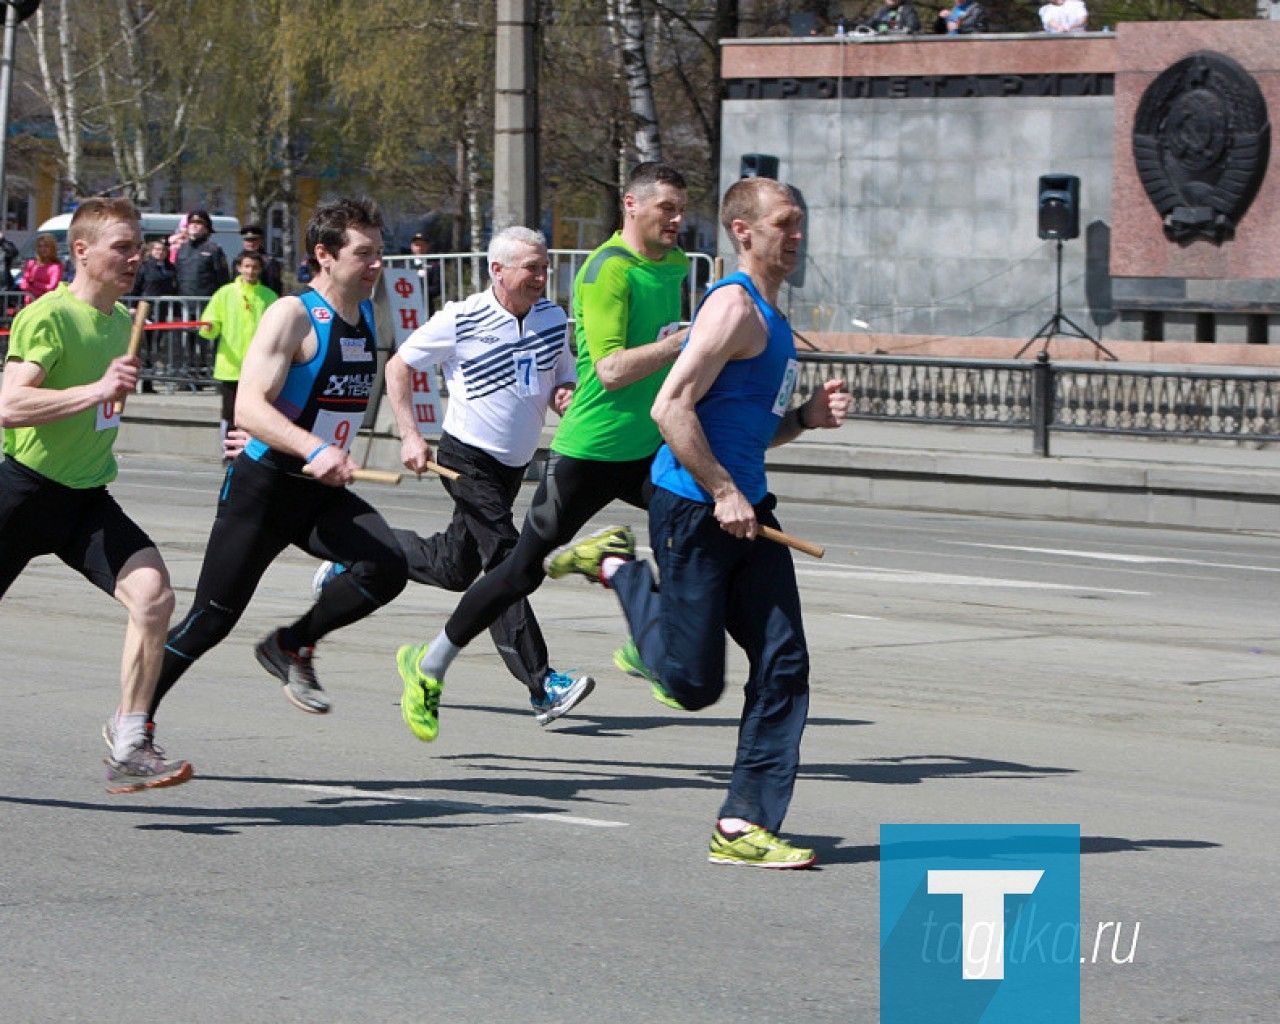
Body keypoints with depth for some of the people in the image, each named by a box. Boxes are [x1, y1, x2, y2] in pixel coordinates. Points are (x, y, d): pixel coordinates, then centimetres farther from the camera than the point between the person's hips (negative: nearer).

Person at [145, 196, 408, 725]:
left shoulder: (370, 316, 7)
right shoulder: (292, 314, -16)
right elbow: (248, 407, -28)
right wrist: (315, 450, -40)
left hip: (321, 492, 6)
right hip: (262, 487, -6)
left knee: (387, 566, -20)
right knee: (209, 621, -1)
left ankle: (293, 646, 2)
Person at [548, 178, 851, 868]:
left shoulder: (770, 318, 17)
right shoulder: (734, 306, -14)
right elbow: (671, 408, -21)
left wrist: (808, 416, 7)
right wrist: (723, 493, -21)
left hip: (746, 510, 9)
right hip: (692, 508, -9)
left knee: (783, 666, 0)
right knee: (692, 683, -2)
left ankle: (743, 825, 2)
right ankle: (618, 569, 21)